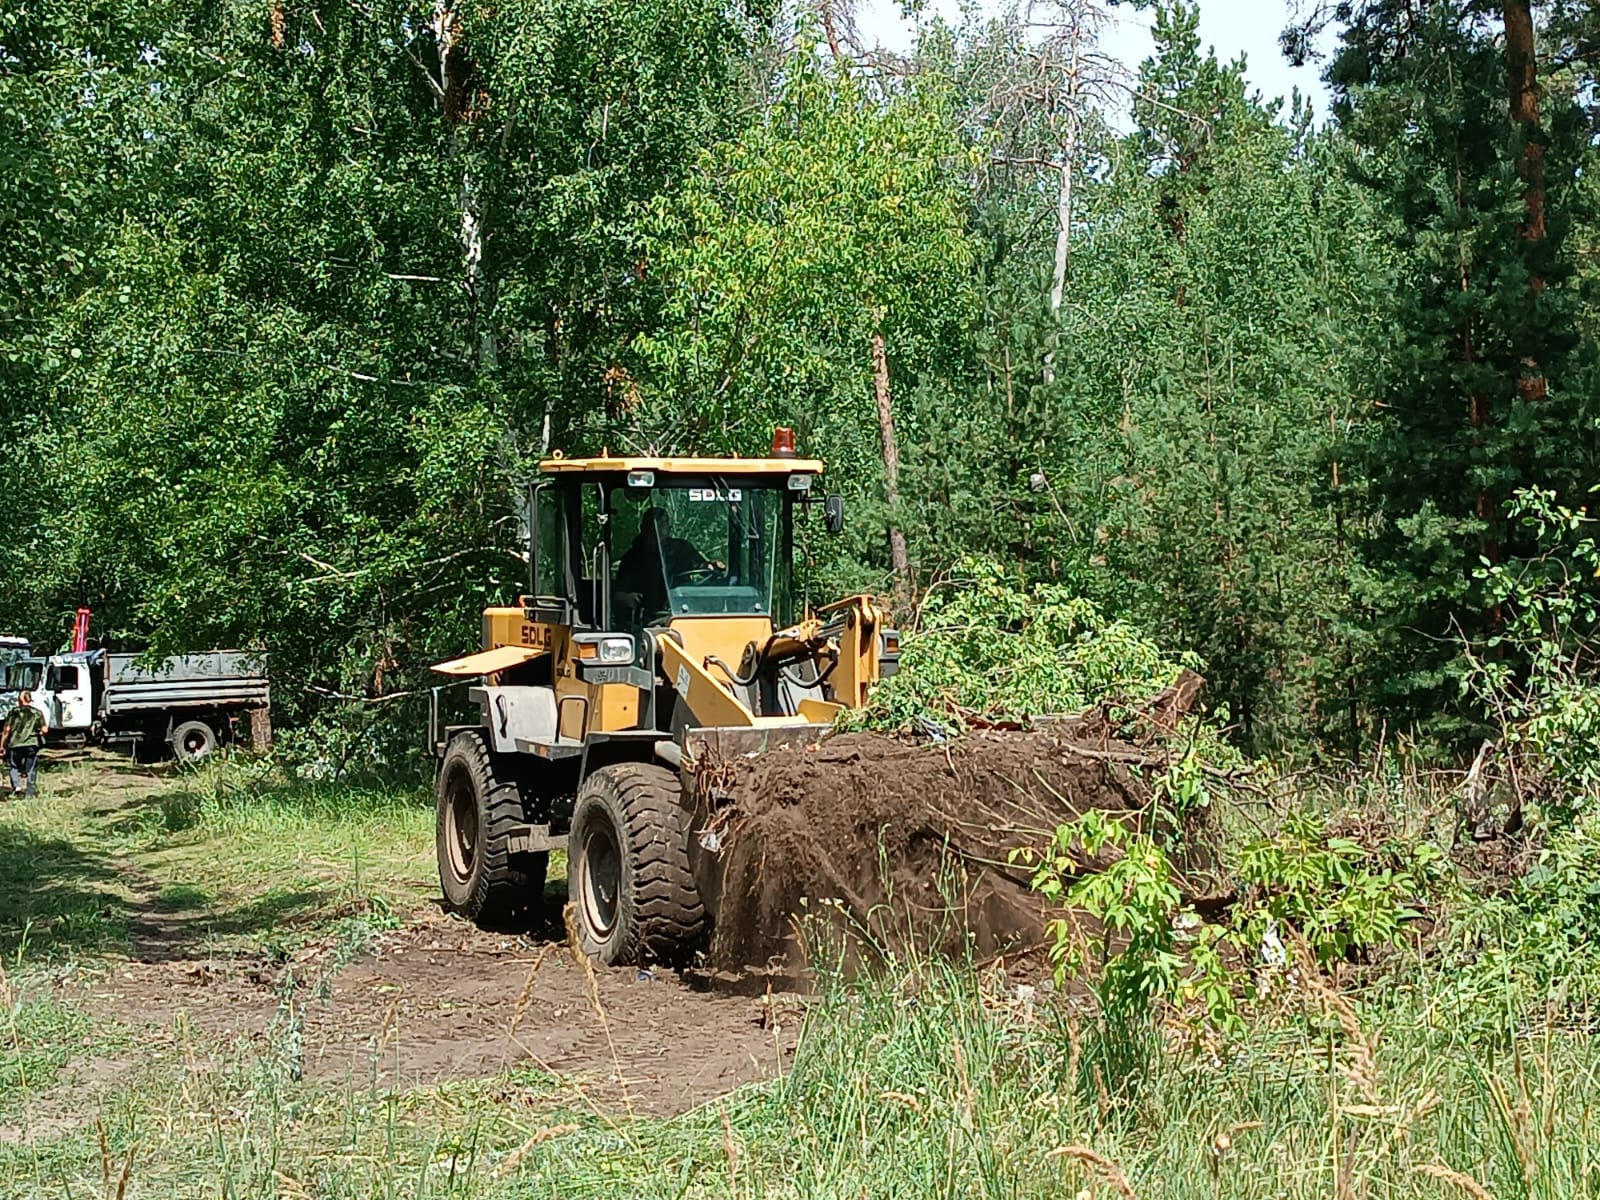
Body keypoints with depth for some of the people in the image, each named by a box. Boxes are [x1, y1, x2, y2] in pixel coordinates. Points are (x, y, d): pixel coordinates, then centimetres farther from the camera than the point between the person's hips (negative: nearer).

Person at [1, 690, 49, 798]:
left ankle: (16, 785, -6)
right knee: (31, 770, 8)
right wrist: (39, 733, 24)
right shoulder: (37, 713, 7)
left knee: (14, 766, 17)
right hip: (32, 744, 1)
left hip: (15, 744, -1)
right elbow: (44, 730, 2)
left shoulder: (13, 712, 4)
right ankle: (31, 794, 9)